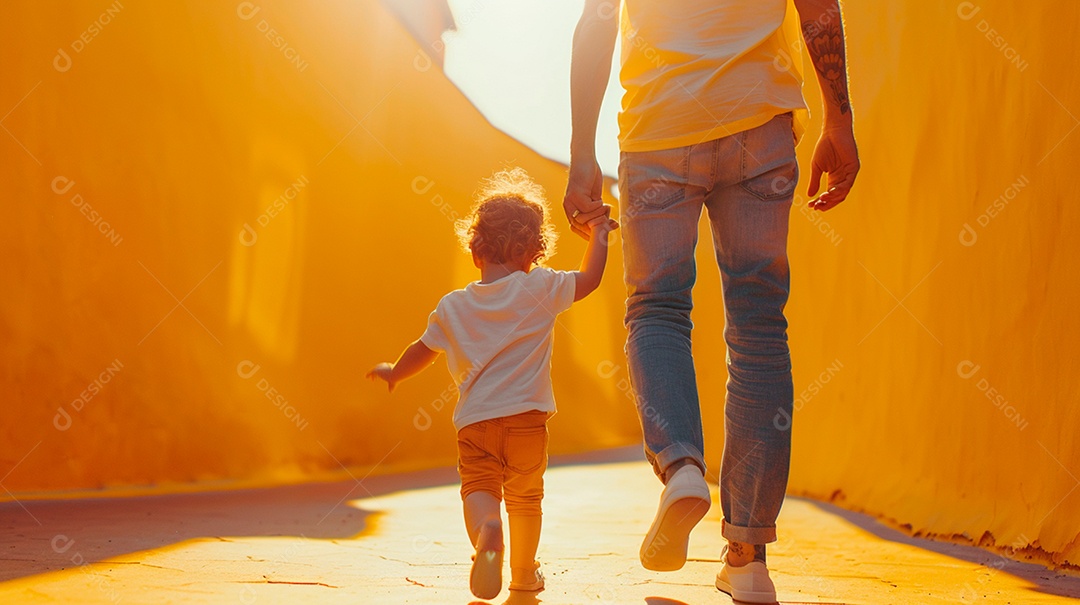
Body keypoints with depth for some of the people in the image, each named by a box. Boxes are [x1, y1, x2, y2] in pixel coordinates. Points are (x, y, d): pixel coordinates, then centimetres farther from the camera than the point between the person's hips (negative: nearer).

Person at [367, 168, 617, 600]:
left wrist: (393, 374, 38)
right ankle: (524, 571, 25)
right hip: (526, 414, -1)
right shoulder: (540, 288, -3)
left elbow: (423, 351, 17)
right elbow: (590, 278, 7)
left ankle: (486, 530, -27)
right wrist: (598, 236, 24)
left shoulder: (453, 306, 6)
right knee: (525, 496, 13)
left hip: (474, 418, 1)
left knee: (478, 487, 5)